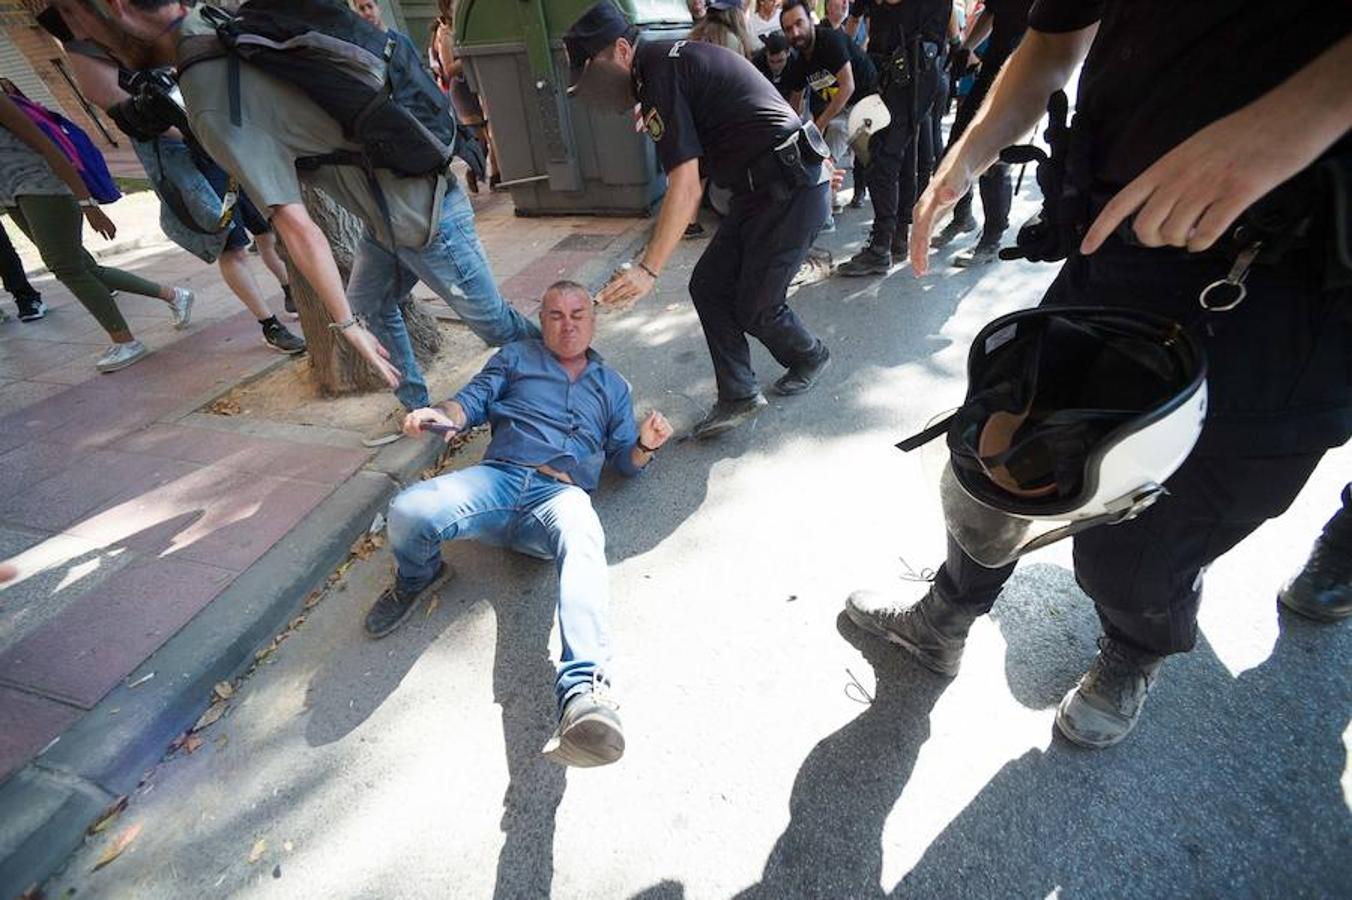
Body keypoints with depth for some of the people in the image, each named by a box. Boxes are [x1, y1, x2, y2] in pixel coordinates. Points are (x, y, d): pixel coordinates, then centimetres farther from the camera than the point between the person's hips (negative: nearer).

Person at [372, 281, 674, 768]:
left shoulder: (612, 385, 28)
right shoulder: (518, 356, 26)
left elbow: (625, 460, 23)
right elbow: (473, 400, 14)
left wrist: (645, 444, -2)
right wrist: (442, 415, -10)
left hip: (561, 495, -1)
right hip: (499, 477, 1)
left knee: (584, 544, -39)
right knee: (408, 511, -29)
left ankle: (583, 691, -58)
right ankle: (416, 580, 8)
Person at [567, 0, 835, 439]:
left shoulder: (659, 76, -18)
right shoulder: (670, 57, 12)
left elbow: (685, 189, -25)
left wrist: (648, 269, -26)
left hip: (792, 190, -10)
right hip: (762, 188, 10)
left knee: (755, 307, -2)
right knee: (708, 286, 3)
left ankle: (810, 357, 28)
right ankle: (738, 397, 8)